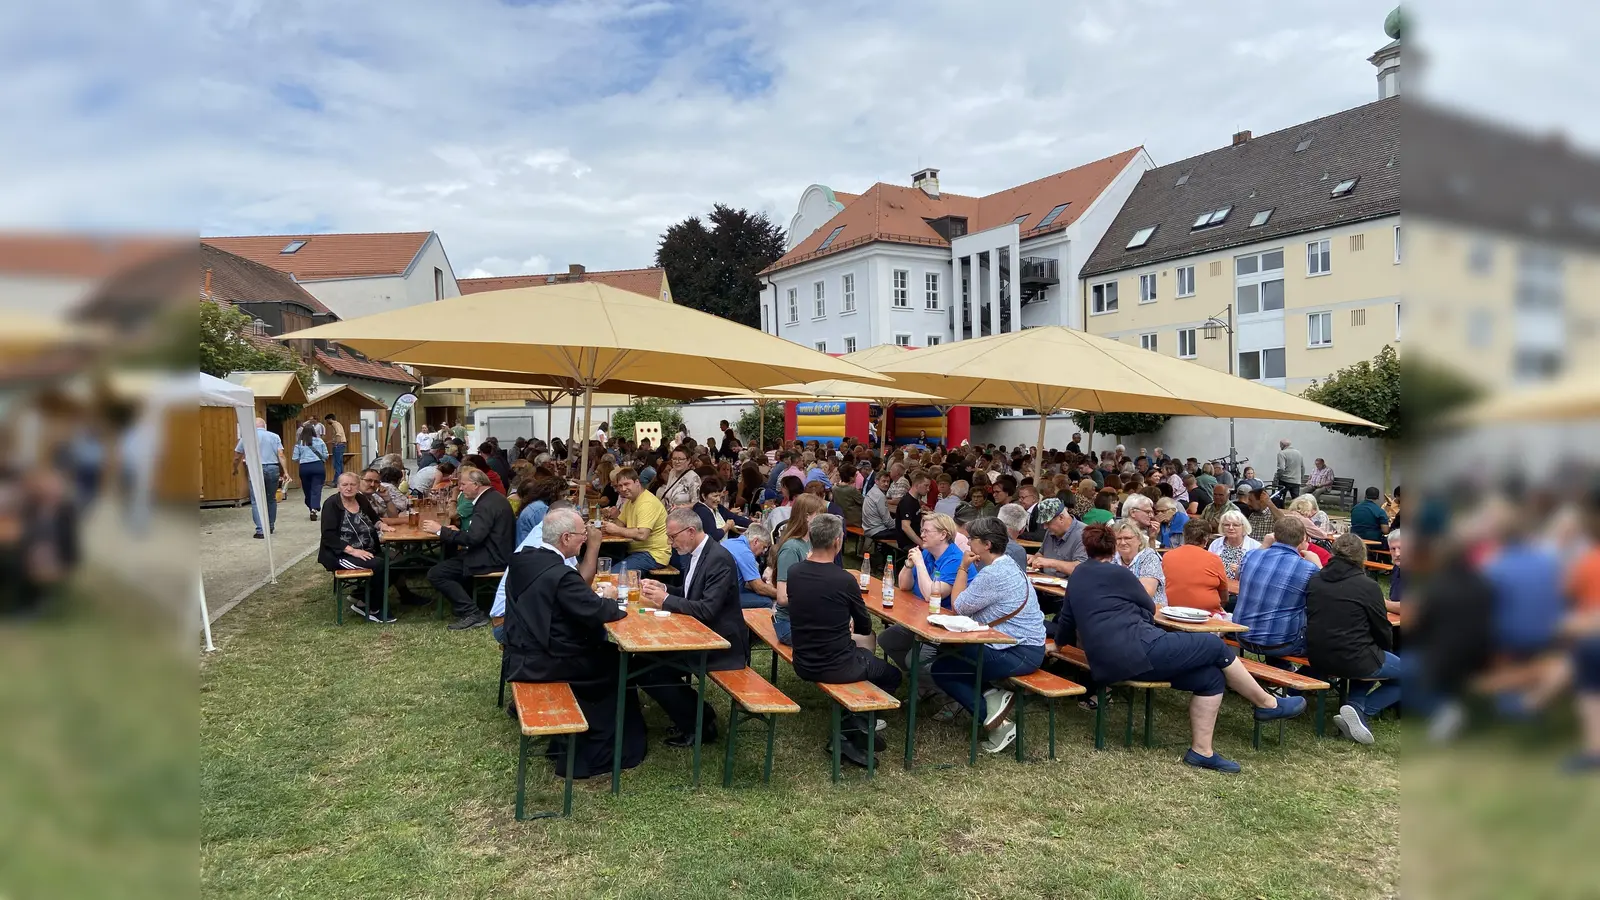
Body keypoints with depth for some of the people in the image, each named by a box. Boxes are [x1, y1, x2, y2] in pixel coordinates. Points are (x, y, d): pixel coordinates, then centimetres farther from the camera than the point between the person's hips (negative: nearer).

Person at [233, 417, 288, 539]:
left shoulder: (247, 437, 8)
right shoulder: (274, 436, 10)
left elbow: (237, 457, 13)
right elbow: (281, 455, -1)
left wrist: (235, 470, 31)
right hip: (273, 469, 2)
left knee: (256, 501, 1)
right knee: (271, 499, 16)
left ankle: (260, 530, -8)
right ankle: (270, 527, 23)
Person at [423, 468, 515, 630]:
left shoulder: (487, 504, -19)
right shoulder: (492, 498, 13)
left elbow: (473, 537, -28)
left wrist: (441, 530, -19)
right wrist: (455, 532, 4)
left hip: (491, 559, -11)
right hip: (494, 553, 11)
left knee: (435, 574, -11)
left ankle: (472, 613, -11)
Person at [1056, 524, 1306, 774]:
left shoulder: (1076, 577, 17)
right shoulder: (1116, 573, -2)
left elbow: (1066, 624, 27)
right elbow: (1148, 608, 14)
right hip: (1140, 648, -7)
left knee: (1210, 676, 13)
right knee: (1215, 646, 8)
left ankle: (1201, 751, 10)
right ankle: (1268, 703, 23)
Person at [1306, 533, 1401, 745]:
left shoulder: (1314, 580, 3)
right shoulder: (1368, 586, -11)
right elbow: (1383, 632, -3)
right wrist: (1386, 652, 21)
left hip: (1317, 659, 6)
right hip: (1353, 660, -6)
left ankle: (1356, 705, 10)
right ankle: (1361, 711, -2)